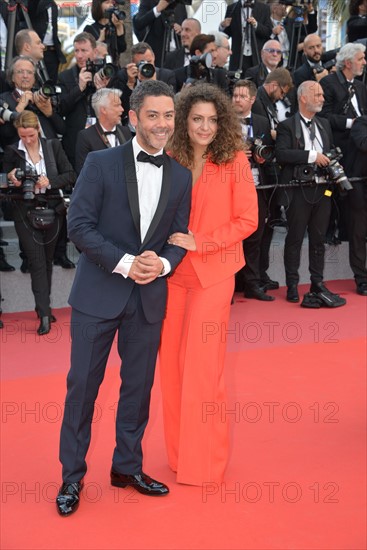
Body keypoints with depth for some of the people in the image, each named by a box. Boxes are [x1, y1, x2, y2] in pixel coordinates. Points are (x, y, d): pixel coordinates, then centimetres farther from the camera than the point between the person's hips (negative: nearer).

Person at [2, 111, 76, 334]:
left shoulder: (53, 146, 0)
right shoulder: (12, 152, -2)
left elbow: (70, 176, -2)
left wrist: (50, 181, -17)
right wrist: (12, 180, -18)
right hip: (26, 213, -2)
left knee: (47, 260, 13)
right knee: (37, 262, -6)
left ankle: (44, 306, 28)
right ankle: (44, 314, -3)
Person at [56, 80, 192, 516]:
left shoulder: (180, 176, 6)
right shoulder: (101, 163, -6)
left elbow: (179, 235, 9)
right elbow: (79, 225, -10)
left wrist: (163, 263, -12)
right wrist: (124, 263, -18)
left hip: (149, 297, 4)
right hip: (98, 292, -3)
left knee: (139, 384, 12)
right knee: (83, 383, 3)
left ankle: (127, 466, 30)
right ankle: (72, 475, 19)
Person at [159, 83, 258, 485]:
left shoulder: (233, 160, -5)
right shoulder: (171, 161, 4)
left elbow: (247, 220, -6)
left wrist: (199, 242, -14)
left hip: (212, 273, -3)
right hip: (173, 271, 4)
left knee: (202, 365, -1)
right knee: (171, 361, 7)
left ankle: (205, 459, 16)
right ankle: (178, 452, 22)